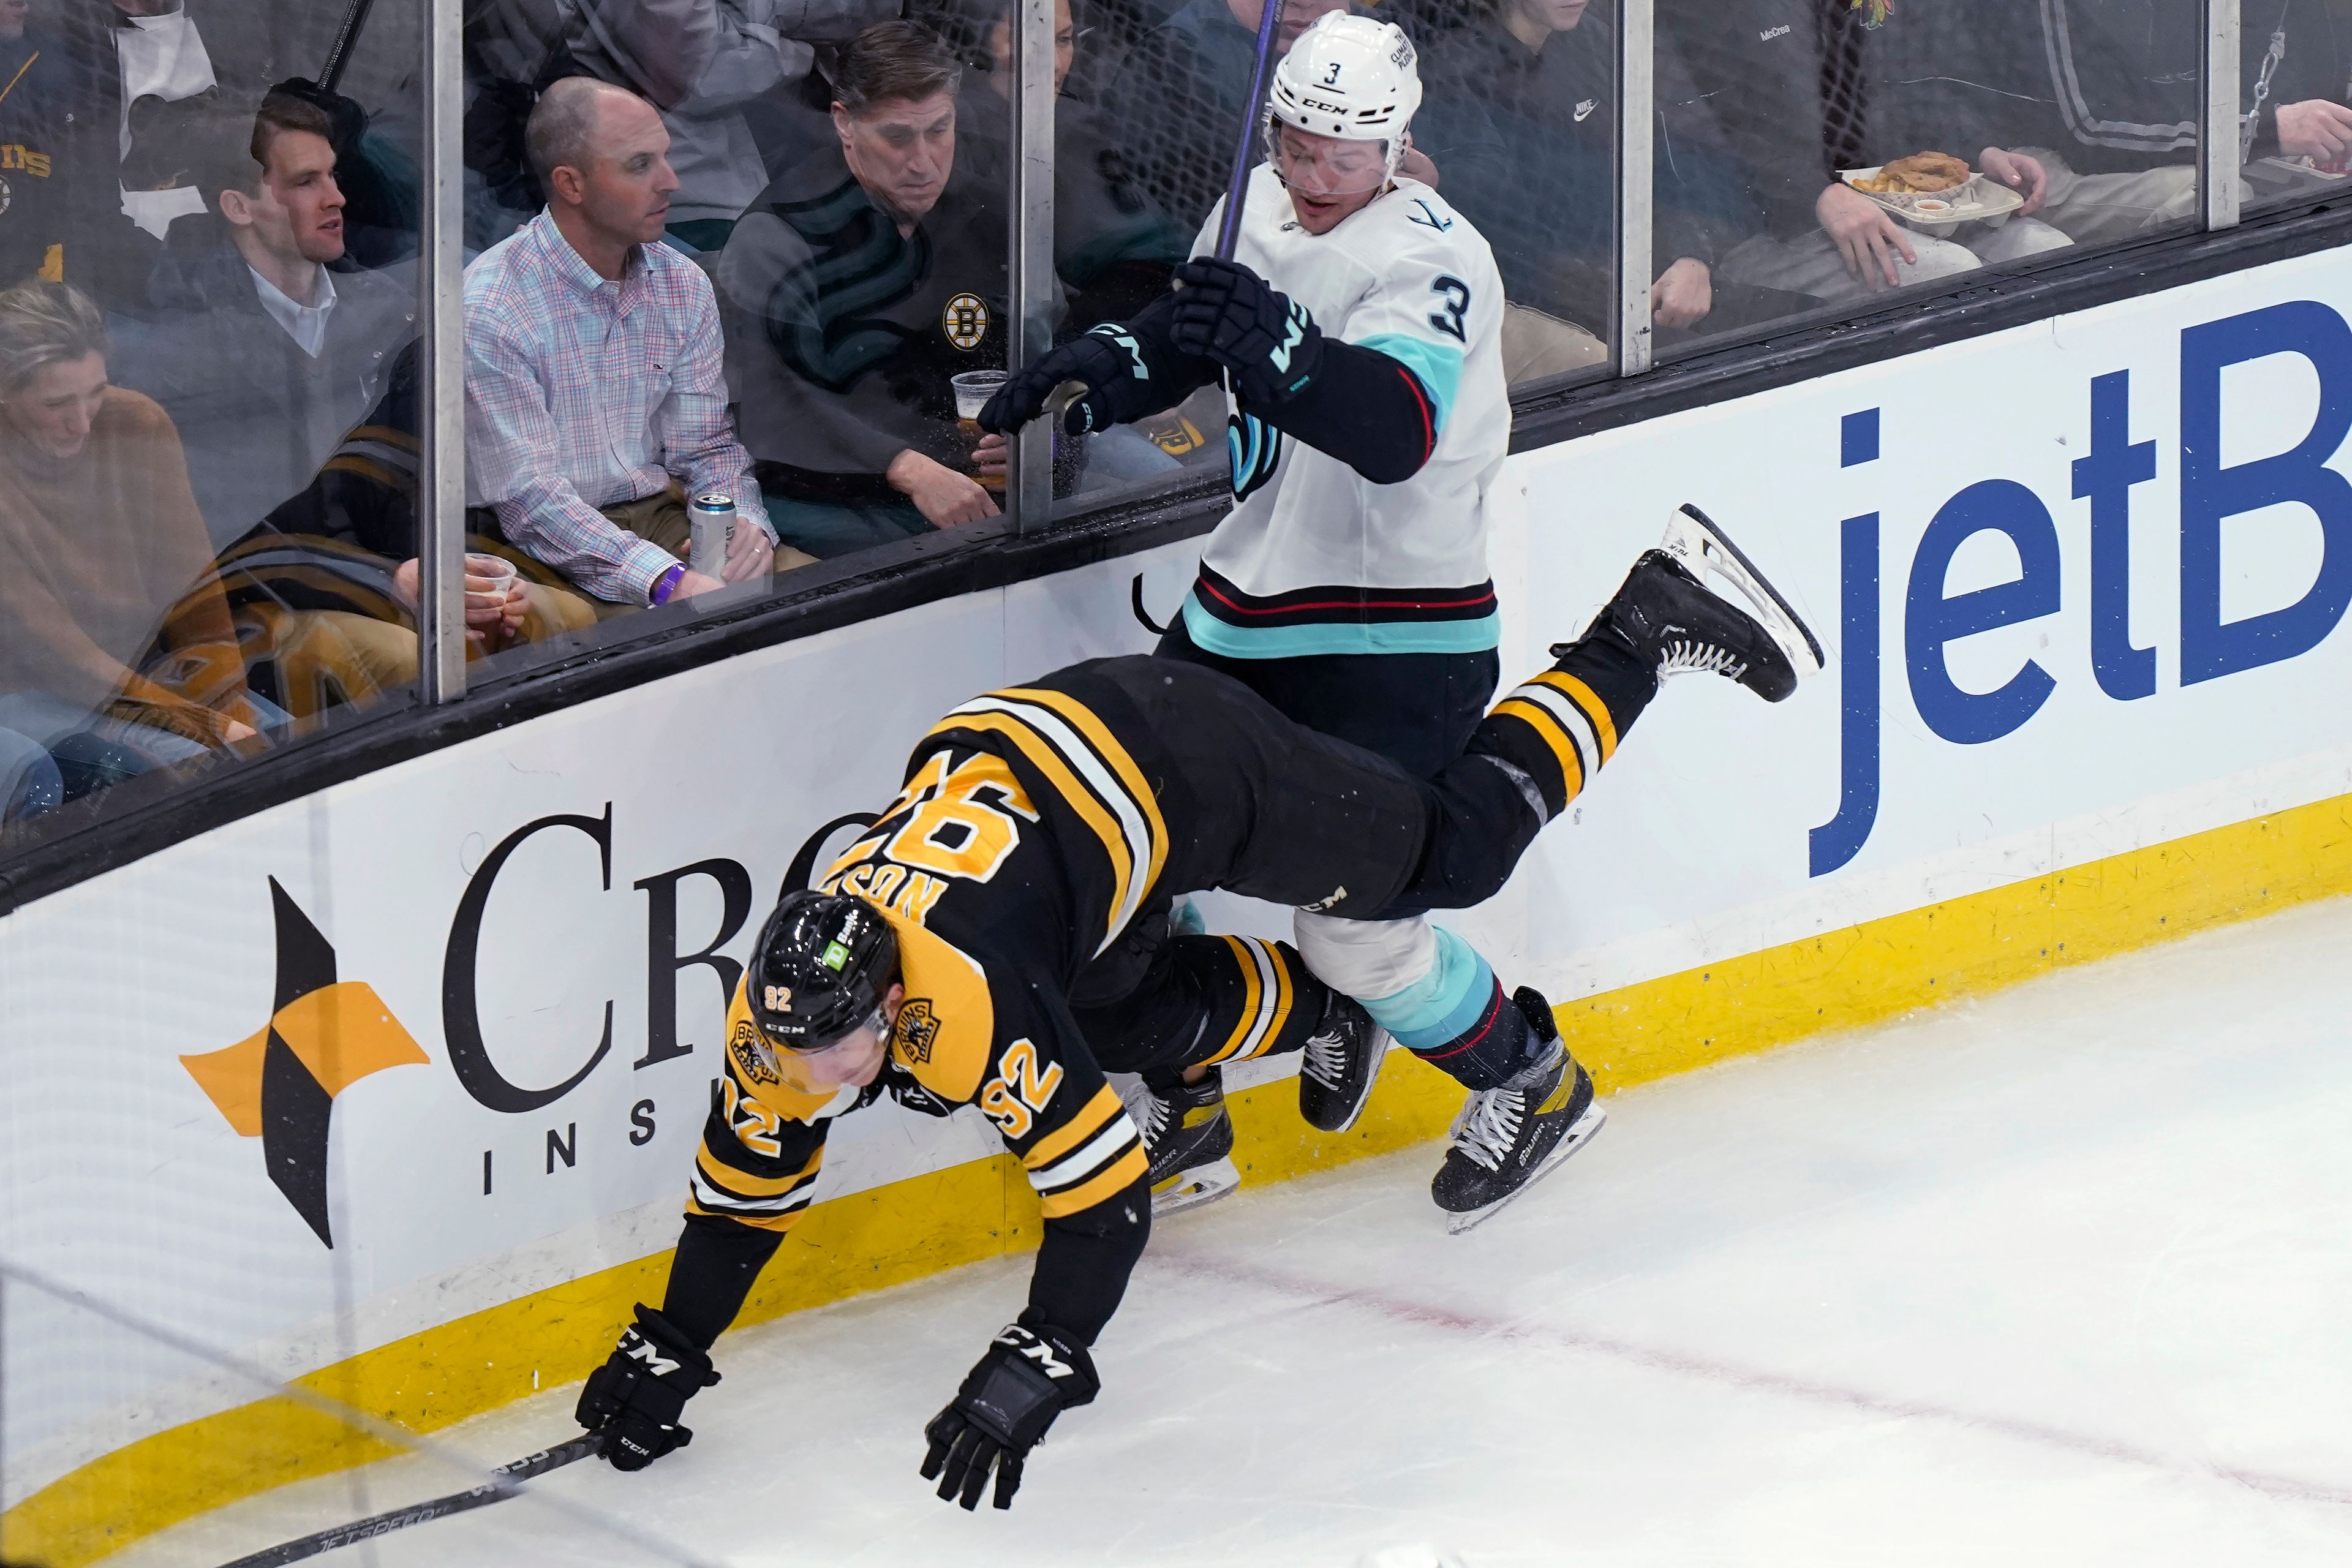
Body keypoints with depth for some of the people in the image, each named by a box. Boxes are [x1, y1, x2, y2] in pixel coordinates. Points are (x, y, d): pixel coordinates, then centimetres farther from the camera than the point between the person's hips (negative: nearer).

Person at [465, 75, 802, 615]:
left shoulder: (684, 287, 8)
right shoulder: (488, 311, -14)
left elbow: (707, 447, 12)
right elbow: (529, 495, -18)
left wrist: (744, 524, -13)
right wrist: (669, 581, -29)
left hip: (663, 516, 6)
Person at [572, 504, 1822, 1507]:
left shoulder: (979, 1008, -37)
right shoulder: (780, 1014, -18)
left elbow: (1104, 1194, -35)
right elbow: (745, 1186, -3)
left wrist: (1036, 1369, -37)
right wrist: (666, 1353, -3)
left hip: (1173, 759, -6)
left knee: (1448, 856, 9)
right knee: (1141, 1024, 18)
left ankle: (1650, 624, 20)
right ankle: (1322, 1007, 46)